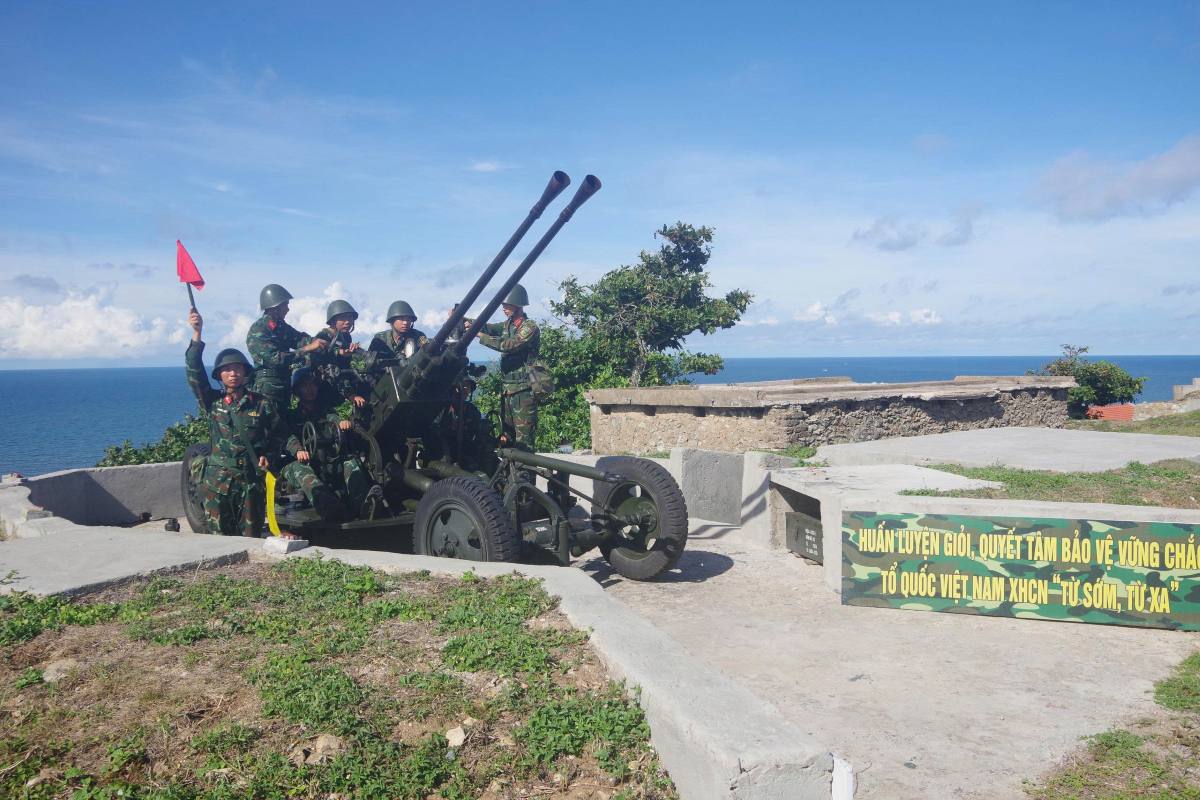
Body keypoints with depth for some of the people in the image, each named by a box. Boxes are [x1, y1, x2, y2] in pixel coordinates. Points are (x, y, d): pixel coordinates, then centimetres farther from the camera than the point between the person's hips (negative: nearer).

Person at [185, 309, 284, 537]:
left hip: (251, 479, 0)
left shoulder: (262, 404, 6)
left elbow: (277, 434, 15)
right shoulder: (212, 401, 5)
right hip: (217, 481, 0)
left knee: (250, 539, 5)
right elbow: (195, 372, -6)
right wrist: (197, 334, -15)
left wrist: (266, 454, -4)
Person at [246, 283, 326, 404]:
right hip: (268, 388, -8)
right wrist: (308, 348, -26)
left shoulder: (281, 326, 12)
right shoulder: (257, 331, -14)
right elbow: (276, 358, -24)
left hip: (285, 385, 8)